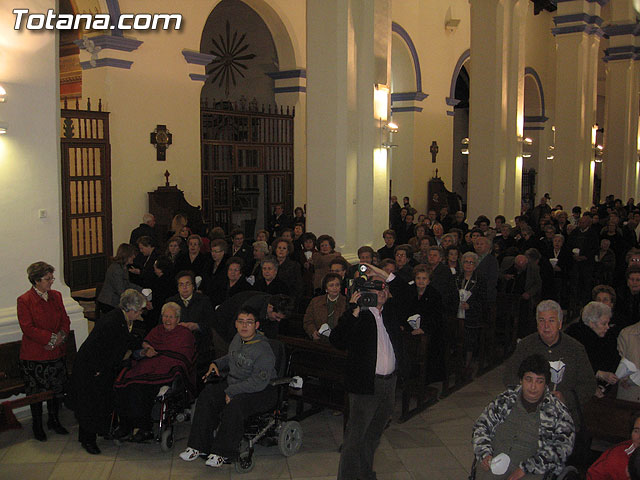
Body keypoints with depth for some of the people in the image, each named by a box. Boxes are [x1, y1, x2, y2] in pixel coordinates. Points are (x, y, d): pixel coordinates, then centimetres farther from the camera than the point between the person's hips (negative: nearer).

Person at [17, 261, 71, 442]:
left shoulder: (56, 296, 6)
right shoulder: (24, 300, -12)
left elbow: (65, 320, 9)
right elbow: (28, 328, -18)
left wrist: (61, 336, -10)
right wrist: (52, 338, -20)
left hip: (56, 353, 5)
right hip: (34, 356, -5)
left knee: (57, 389, 13)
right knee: (36, 392, 8)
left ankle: (53, 420, 31)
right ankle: (37, 425, 26)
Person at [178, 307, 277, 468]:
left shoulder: (264, 350, -21)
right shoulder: (237, 338, 6)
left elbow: (258, 382, -26)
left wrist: (231, 391, -23)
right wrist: (217, 364, 8)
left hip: (261, 392, -8)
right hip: (233, 383, 8)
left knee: (234, 405, -33)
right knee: (206, 396, -11)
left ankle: (222, 453, -17)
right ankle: (199, 446, -4)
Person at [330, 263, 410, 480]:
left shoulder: (391, 309, 7)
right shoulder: (357, 314, -11)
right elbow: (337, 340, -22)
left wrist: (386, 275, -6)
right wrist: (353, 312, -29)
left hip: (390, 382, 6)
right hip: (366, 384, -6)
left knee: (374, 434, 20)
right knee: (355, 437, -1)